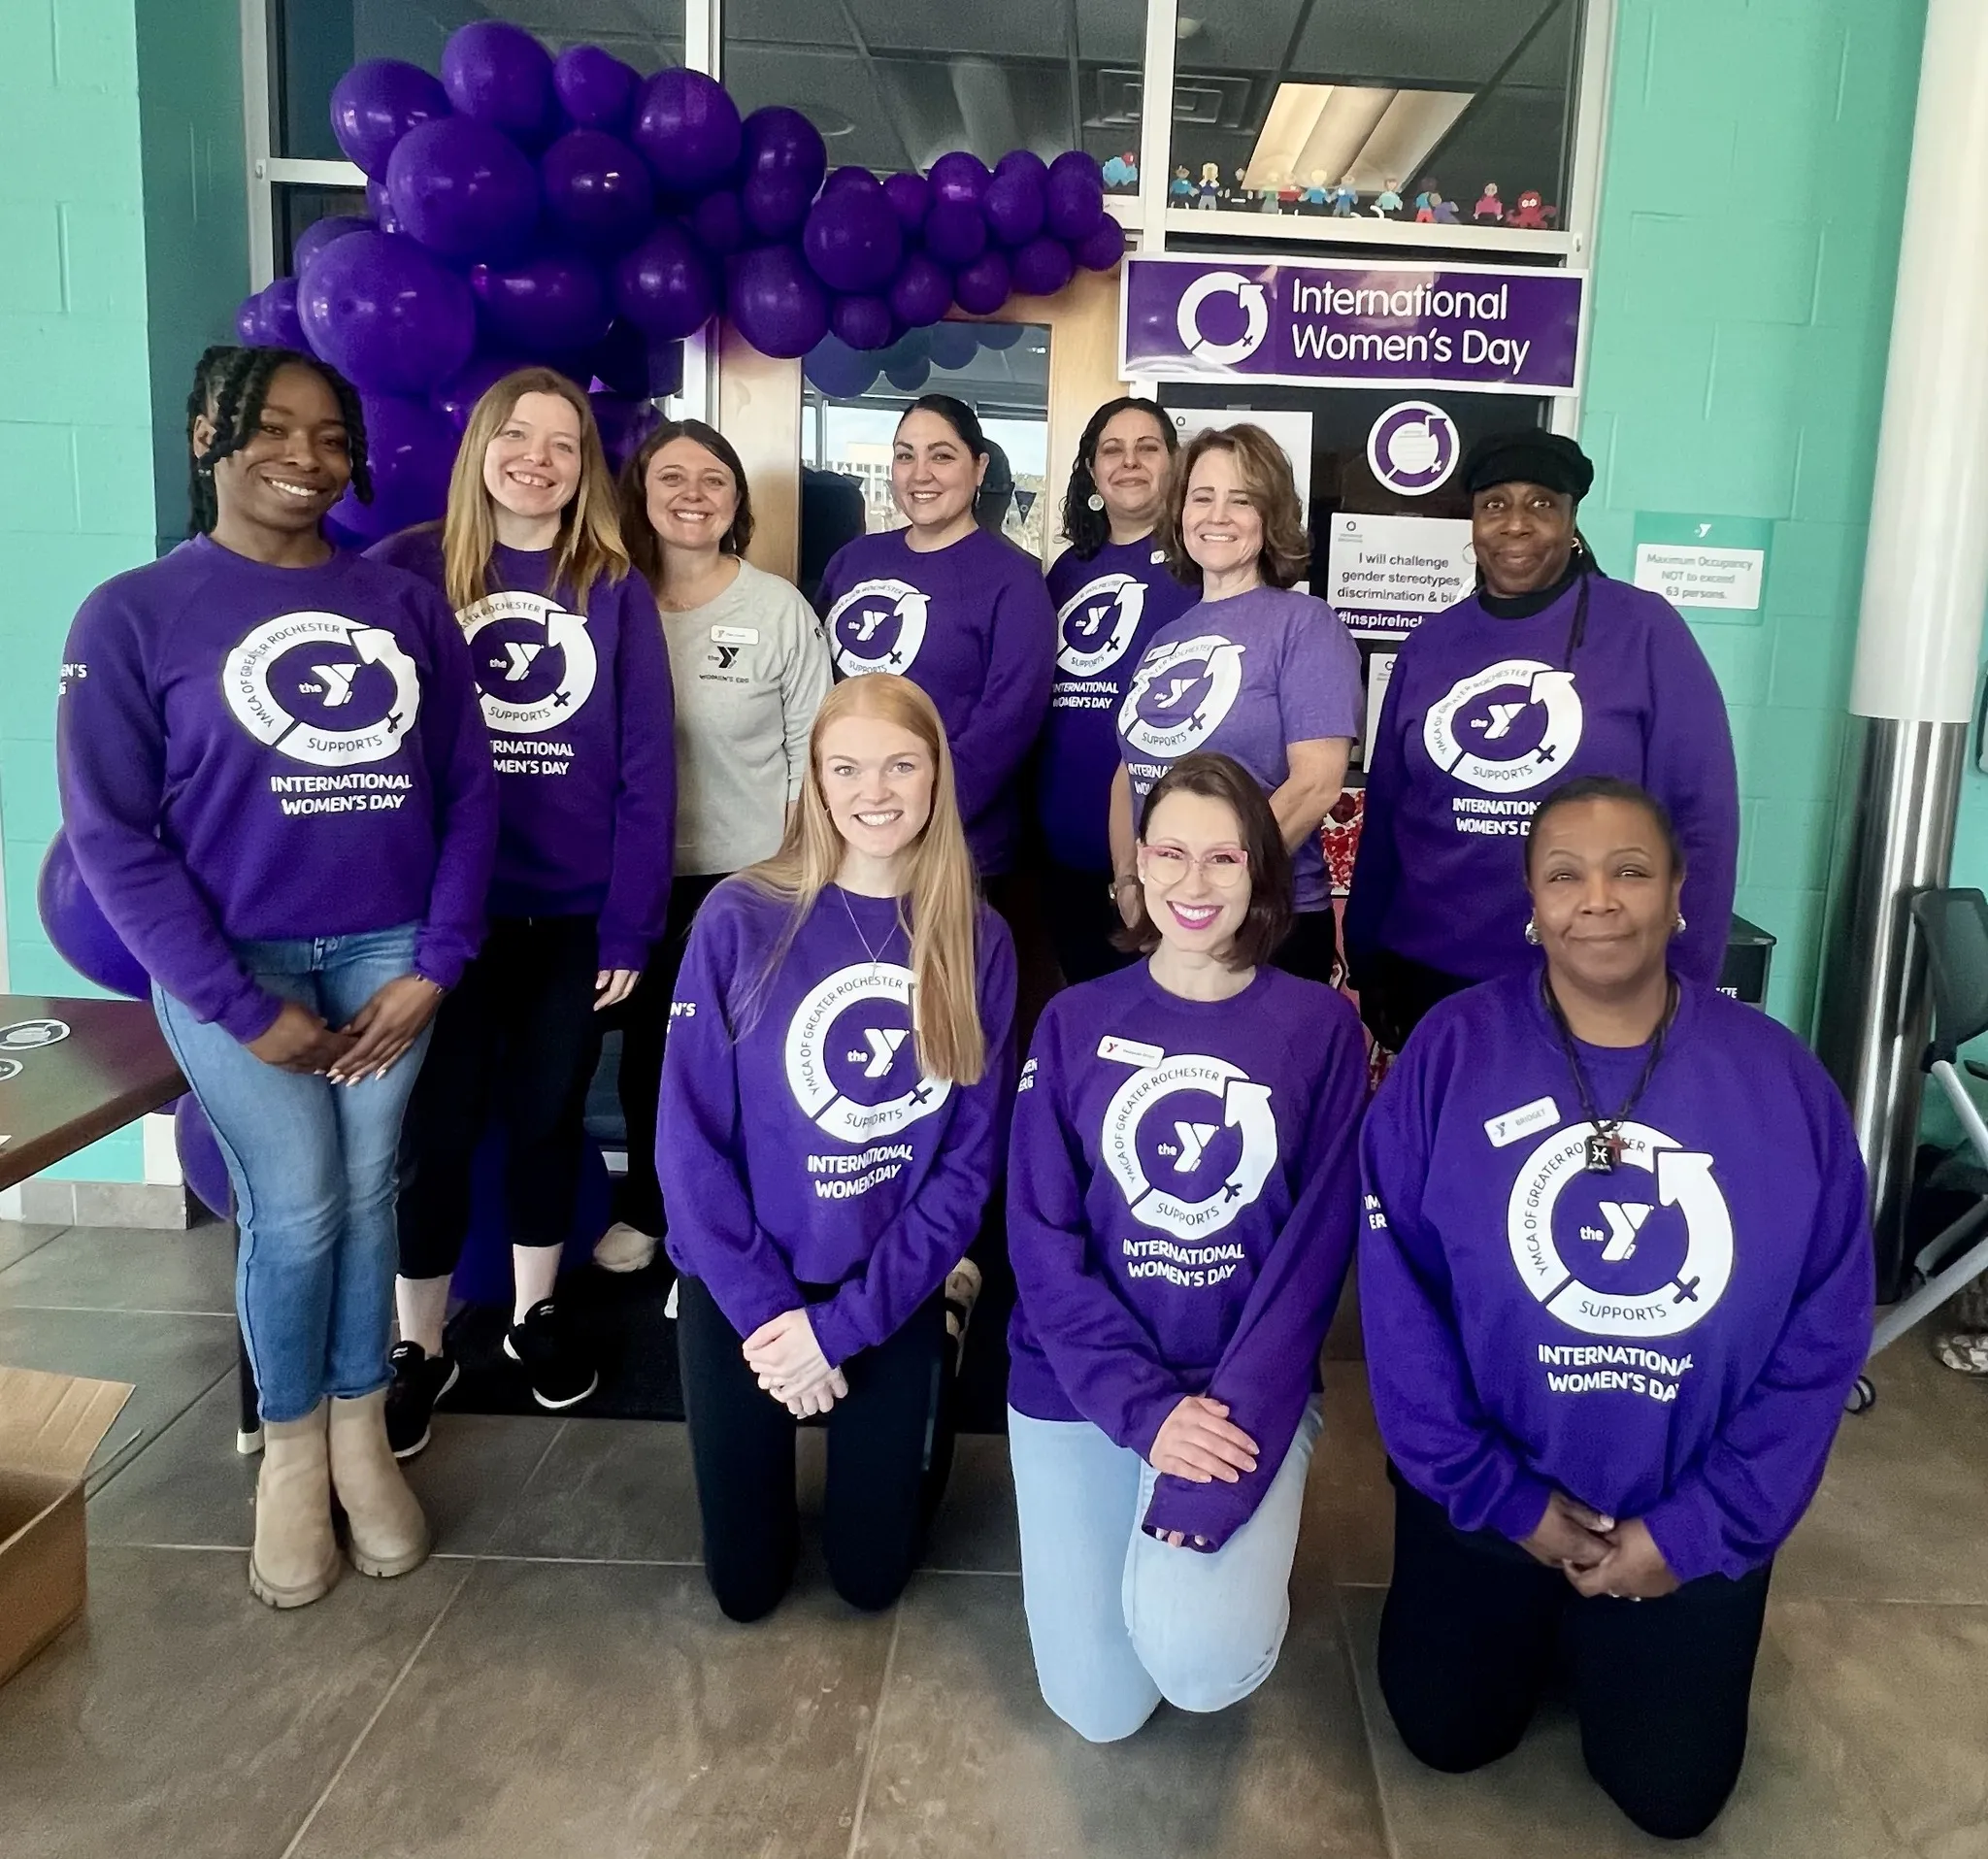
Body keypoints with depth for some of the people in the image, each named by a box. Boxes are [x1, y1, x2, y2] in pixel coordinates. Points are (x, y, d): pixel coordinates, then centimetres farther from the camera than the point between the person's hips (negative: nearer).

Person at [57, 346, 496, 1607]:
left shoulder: (407, 606, 5)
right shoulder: (136, 615, -4)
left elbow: (470, 790, 4)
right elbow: (112, 836, -7)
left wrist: (435, 967, -5)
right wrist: (241, 1008, -12)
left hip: (388, 955, 3)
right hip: (233, 966, -2)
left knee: (367, 1198, 9)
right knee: (295, 1213, 2)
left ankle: (363, 1435, 29)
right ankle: (293, 1451, 26)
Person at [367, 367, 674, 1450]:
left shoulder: (615, 590, 1)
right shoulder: (408, 570, -3)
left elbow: (646, 767, -2)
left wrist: (632, 921, -6)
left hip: (575, 909, 1)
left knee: (549, 1114, 14)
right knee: (435, 1126, 7)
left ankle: (535, 1314, 34)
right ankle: (418, 1345, 25)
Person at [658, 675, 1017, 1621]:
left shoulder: (978, 942, -7)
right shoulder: (740, 918, -13)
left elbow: (971, 1160, -8)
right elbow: (689, 1136, -11)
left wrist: (843, 1322, -14)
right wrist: (766, 1308, -15)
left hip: (898, 1291, 1)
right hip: (742, 1287, -1)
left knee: (870, 1576, 12)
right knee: (746, 1584, 12)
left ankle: (910, 1441, 42)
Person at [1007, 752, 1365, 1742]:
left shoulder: (1321, 1026, -4)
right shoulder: (1075, 1021, -2)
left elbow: (1313, 1249, -8)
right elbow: (1042, 1241, -6)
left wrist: (1231, 1425, -20)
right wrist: (1146, 1408, -17)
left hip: (1249, 1390, -1)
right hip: (1081, 1386, 1)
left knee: (1199, 1659, -23)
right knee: (1099, 1707, 2)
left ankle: (1235, 1541, 12)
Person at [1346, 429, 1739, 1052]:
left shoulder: (1645, 632, -5)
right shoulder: (1428, 646, 6)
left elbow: (1699, 818, -6)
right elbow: (1383, 816, 10)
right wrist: (1366, 964, 10)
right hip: (1429, 977, 3)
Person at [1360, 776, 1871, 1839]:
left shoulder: (1780, 1081, -11)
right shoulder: (1450, 1054, -15)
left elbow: (1822, 1340, -6)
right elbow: (1398, 1295, -14)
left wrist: (1697, 1529, -9)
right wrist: (1499, 1496, -12)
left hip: (1691, 1516, 1)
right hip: (1493, 1496, 0)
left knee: (1671, 1797, 13)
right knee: (1449, 1738, 14)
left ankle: (1615, 1641, 41)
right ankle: (1535, 1615, 42)